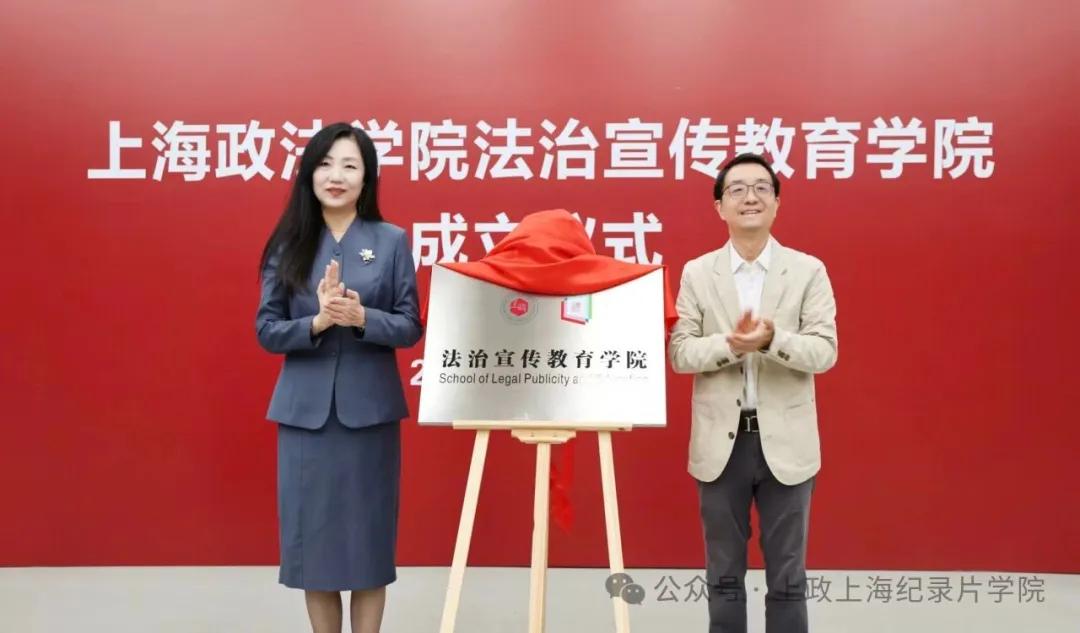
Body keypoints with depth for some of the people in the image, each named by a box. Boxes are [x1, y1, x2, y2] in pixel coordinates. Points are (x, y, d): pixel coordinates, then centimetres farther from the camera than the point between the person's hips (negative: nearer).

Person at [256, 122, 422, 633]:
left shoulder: (391, 241, 1)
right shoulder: (288, 244, 3)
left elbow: (410, 327, -1)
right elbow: (266, 330, 1)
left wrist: (361, 317, -20)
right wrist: (318, 322, -17)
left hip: (370, 409, -1)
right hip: (305, 410, 1)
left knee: (368, 533, 7)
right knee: (313, 533, 8)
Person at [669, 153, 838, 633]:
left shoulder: (808, 270, 1)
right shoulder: (697, 273, 3)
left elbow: (824, 352, -7)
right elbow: (680, 354, -3)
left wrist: (772, 339, -24)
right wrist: (730, 344, -21)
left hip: (785, 442, -1)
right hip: (721, 442, 1)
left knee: (787, 577, 10)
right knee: (723, 576, 13)